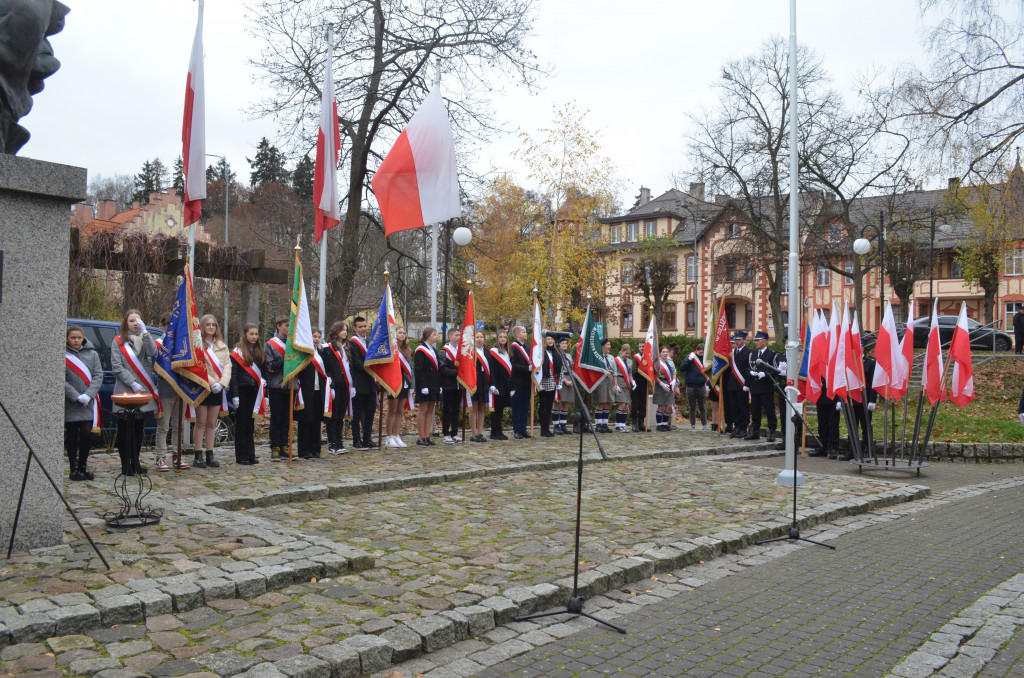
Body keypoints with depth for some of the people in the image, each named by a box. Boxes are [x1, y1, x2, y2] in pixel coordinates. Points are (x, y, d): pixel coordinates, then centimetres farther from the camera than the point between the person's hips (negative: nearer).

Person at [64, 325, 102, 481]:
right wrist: (77, 397, -16)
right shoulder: (63, 356, -1)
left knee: (87, 433, -3)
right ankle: (74, 469, 14)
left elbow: (98, 376, 1)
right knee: (71, 436, 5)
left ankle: (83, 466, 13)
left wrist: (88, 395, -13)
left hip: (89, 403, 1)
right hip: (70, 403, -1)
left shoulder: (92, 354, 6)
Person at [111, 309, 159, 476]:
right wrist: (133, 383, -14)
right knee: (126, 429, -3)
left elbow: (153, 352, -9)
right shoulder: (118, 341, 3)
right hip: (125, 391, -3)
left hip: (143, 390, 3)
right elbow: (117, 367, -5)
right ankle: (126, 465, 3)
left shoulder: (144, 339, 13)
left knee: (139, 428, 8)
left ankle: (135, 462, 17)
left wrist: (144, 332, -13)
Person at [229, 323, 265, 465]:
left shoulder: (259, 351, 12)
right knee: (241, 423, 1)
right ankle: (241, 457, 7)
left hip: (254, 391, 5)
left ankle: (250, 455, 15)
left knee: (250, 423, 10)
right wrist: (234, 395, -15)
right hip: (242, 391, -5)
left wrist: (264, 392, 9)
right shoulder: (238, 351, -6)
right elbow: (233, 374, -9)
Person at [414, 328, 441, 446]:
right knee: (423, 410, -5)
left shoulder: (433, 351, 18)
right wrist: (423, 386, -20)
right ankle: (421, 438, -1)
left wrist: (439, 385, 12)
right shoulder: (420, 350, -8)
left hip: (434, 386, 8)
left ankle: (427, 437, 11)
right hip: (425, 385, -8)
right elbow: (418, 370, -15)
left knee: (430, 410, 7)